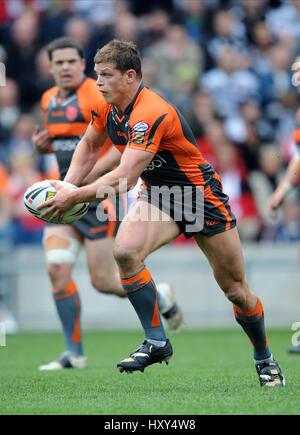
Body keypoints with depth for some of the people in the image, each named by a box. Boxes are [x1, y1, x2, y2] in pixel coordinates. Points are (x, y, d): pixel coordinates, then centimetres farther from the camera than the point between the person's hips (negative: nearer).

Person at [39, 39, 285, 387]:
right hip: (158, 196, 6)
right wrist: (66, 187, 0)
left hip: (201, 197, -6)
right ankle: (156, 341, -13)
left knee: (235, 290, 3)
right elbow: (89, 146, 14)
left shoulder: (151, 114, -31)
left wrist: (74, 197, -33)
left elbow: (123, 178, -36)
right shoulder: (105, 107, -6)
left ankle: (265, 360, 27)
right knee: (124, 251, -25)